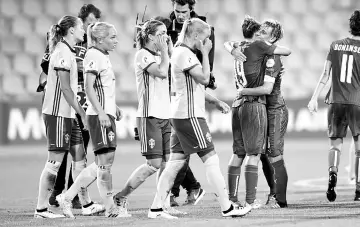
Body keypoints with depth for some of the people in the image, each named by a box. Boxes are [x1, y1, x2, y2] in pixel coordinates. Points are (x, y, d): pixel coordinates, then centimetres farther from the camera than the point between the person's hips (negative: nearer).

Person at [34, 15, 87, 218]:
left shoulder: (68, 52, 15)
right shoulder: (62, 53, -14)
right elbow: (65, 88, -18)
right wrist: (83, 114, -16)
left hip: (68, 113, 10)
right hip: (58, 113, -10)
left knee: (79, 157, 9)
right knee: (55, 161, -7)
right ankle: (41, 209, -3)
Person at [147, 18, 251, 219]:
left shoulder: (182, 52, 18)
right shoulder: (185, 54, -14)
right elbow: (204, 78, -18)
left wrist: (216, 101, 18)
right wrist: (205, 53, -10)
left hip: (180, 116, 10)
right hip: (190, 115, -10)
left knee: (176, 162, 8)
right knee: (211, 159, -6)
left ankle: (157, 208, 5)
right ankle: (227, 208, -3)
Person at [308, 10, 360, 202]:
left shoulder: (335, 45, 5)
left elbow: (325, 74, 2)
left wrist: (314, 98, 5)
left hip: (336, 102, 2)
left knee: (335, 145, 8)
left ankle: (333, 172, -21)